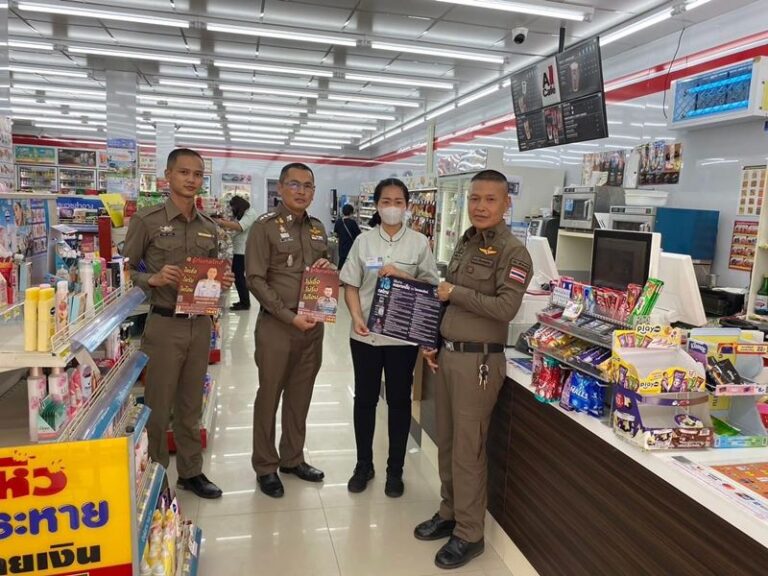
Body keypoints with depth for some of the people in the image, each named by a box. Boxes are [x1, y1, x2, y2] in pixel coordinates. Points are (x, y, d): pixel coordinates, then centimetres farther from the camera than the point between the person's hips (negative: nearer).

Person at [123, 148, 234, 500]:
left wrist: (222, 282, -4)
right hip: (164, 324, -5)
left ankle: (191, 471, 30)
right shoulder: (147, 220, -6)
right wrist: (153, 279, -23)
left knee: (191, 405, 16)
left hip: (200, 324, 5)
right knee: (158, 405, 6)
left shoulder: (209, 227, 9)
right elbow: (125, 270, -5)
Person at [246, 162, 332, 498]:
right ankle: (265, 466, 23)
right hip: (276, 325, -5)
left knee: (300, 396, 15)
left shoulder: (318, 229, 11)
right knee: (269, 396, 7)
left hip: (313, 324, 5)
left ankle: (293, 458, 31)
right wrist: (289, 316, -18)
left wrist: (326, 267, -3)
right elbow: (256, 280, -12)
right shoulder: (265, 227, -7)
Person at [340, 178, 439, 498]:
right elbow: (351, 285, 3)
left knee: (399, 400, 9)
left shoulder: (419, 242, 0)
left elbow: (430, 286, 0)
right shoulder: (363, 241, 3)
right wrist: (356, 317, -12)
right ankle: (364, 465, 30)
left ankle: (395, 470, 26)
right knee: (365, 398, 11)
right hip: (366, 333, 1)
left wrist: (401, 275, -16)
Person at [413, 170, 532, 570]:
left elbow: (505, 308, -23)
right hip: (446, 353, 8)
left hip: (478, 360, -7)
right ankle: (449, 513, 35)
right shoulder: (465, 243, 12)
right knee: (446, 441, 17)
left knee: (467, 448, 2)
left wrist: (454, 292, -15)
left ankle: (469, 534, 19)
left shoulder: (513, 252, -12)